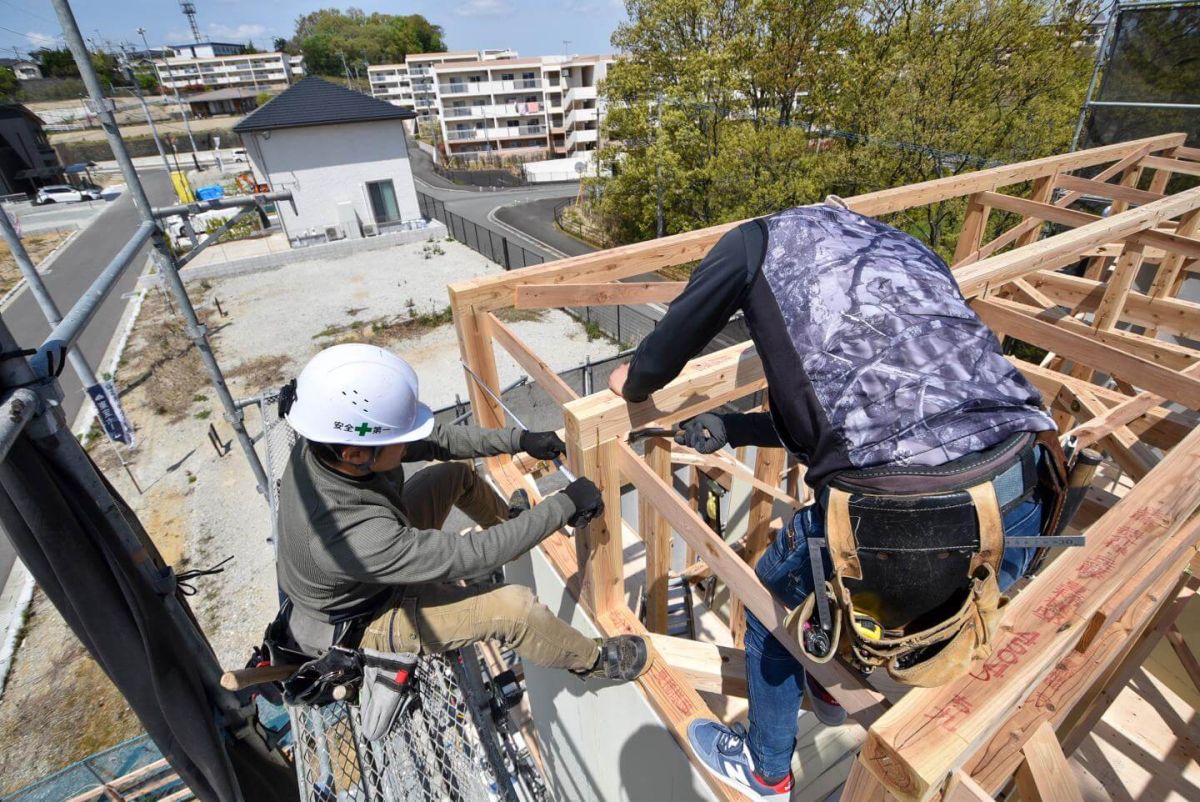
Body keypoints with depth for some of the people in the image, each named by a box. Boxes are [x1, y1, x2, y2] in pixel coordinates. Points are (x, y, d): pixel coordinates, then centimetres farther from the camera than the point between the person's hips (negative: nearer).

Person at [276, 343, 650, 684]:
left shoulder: (323, 442, -24)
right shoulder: (350, 536, -45)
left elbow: (435, 439, -12)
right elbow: (472, 555, -38)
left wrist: (519, 440, -15)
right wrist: (564, 505, -31)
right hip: (362, 622, -7)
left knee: (455, 473, 6)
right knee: (514, 605, -23)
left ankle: (509, 520, 36)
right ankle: (592, 660, 7)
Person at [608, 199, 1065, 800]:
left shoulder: (763, 238, 10)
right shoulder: (913, 252, 28)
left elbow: (662, 355, 12)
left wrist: (633, 382, 36)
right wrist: (728, 429, 39)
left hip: (903, 518, -7)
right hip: (1023, 502, 7)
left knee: (777, 591, 26)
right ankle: (828, 684, 61)